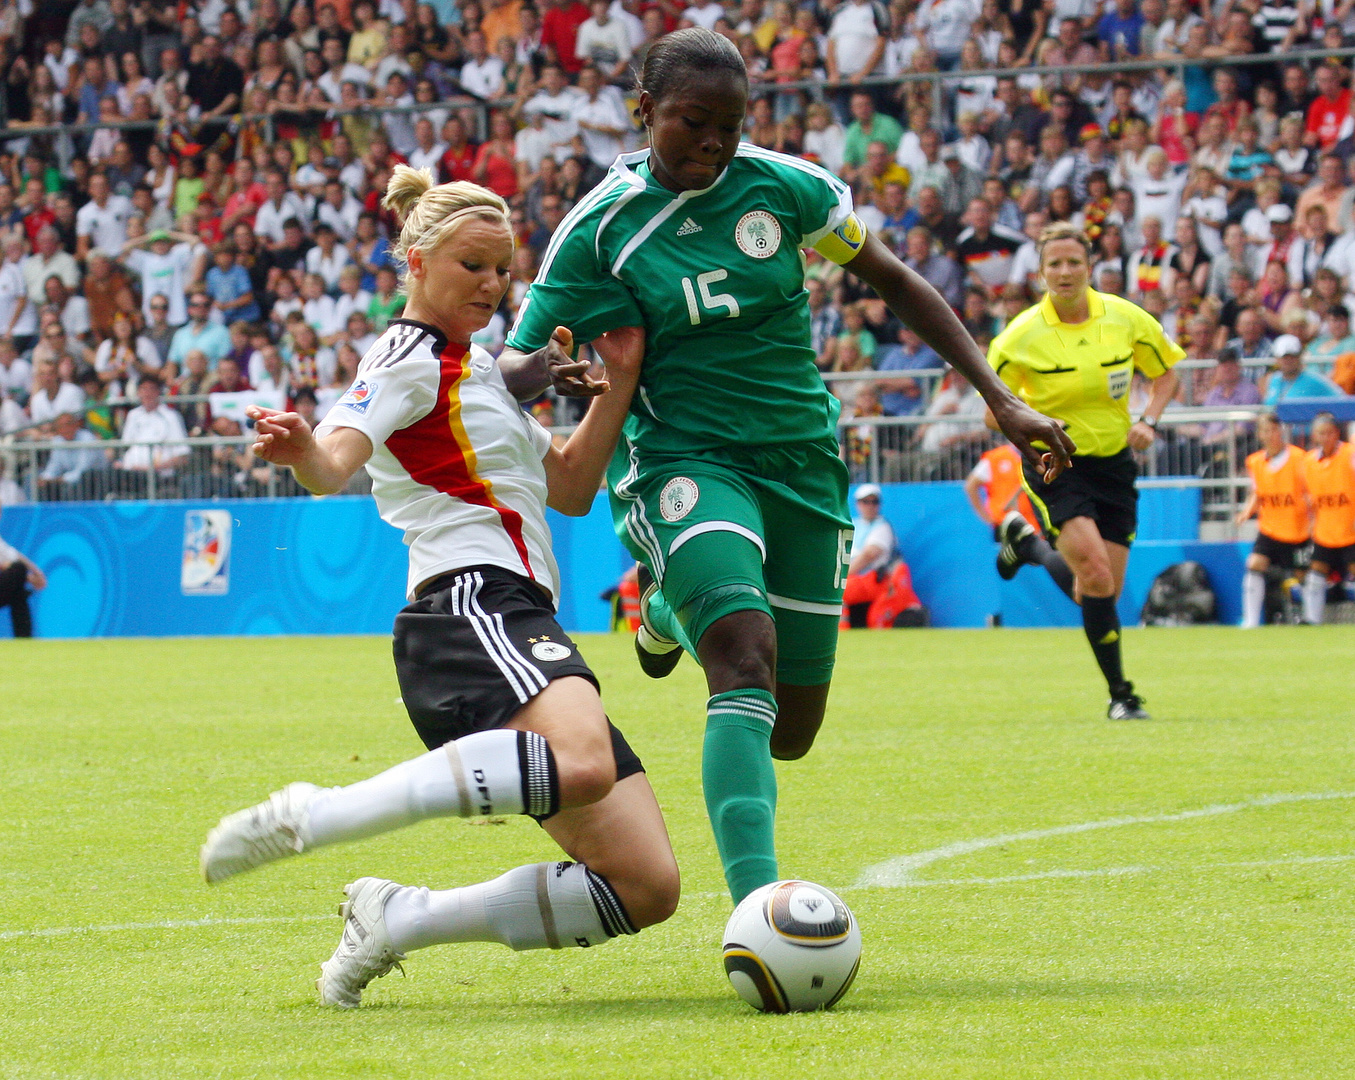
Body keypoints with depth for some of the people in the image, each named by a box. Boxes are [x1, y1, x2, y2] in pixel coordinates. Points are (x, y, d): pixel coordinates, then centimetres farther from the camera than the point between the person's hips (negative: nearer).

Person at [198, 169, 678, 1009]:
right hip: (471, 607, -9)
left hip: (524, 631, 9)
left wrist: (621, 381, 15)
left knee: (646, 887, 0)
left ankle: (397, 919, 5)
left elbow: (571, 491, 26)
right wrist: (301, 451, -41)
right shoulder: (411, 357, 1)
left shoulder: (476, 369, 28)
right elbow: (336, 463, -17)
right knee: (582, 763, -41)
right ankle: (307, 820, -34)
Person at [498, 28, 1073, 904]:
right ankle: (756, 906, -40)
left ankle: (672, 610, 46)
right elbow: (513, 365, -5)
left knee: (791, 733, 11)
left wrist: (1002, 399, 4)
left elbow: (896, 283, 8)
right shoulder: (601, 228, -7)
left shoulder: (783, 187, -3)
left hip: (803, 461, 4)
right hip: (686, 461, -4)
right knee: (748, 657, -31)